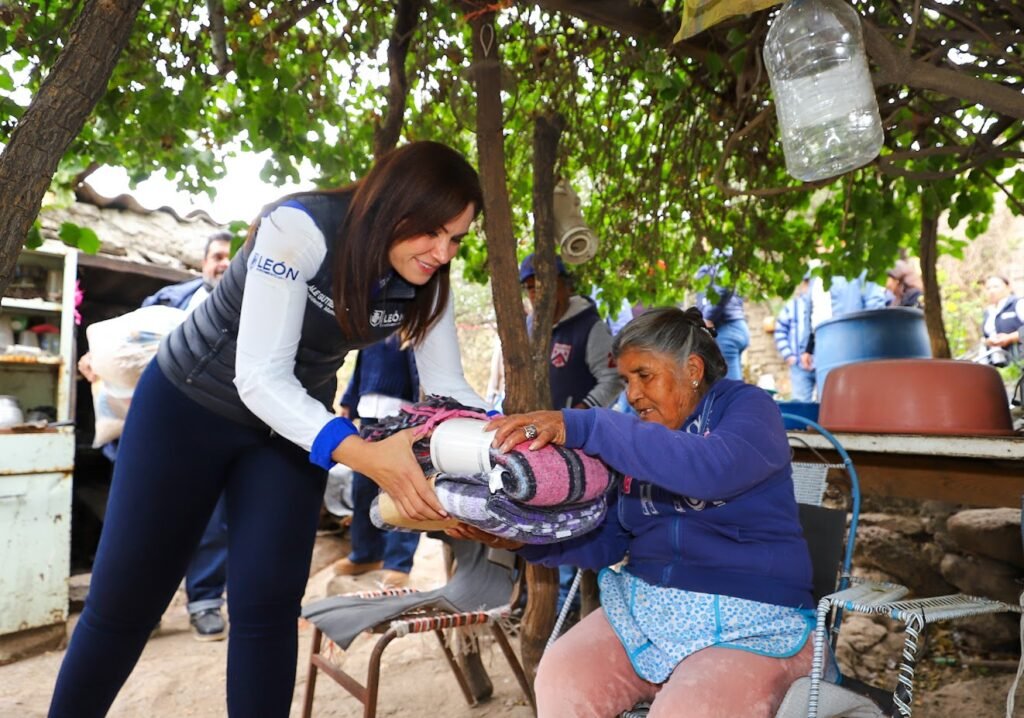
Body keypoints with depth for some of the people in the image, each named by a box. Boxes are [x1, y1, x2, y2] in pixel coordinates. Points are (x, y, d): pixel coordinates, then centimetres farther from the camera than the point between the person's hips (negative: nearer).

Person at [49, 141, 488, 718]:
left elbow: (447, 386, -10)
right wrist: (362, 454, -46)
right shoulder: (301, 227, -29)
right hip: (187, 406, -3)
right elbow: (259, 376, -33)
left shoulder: (424, 284, -12)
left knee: (268, 605, -2)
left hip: (294, 426, 4)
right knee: (124, 602, 4)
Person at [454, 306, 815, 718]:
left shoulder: (748, 406, -5)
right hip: (645, 605, 5)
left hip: (749, 619, -4)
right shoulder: (639, 436, 10)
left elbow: (711, 468, -30)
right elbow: (608, 541, 9)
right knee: (560, 676, -17)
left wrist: (582, 427, -34)